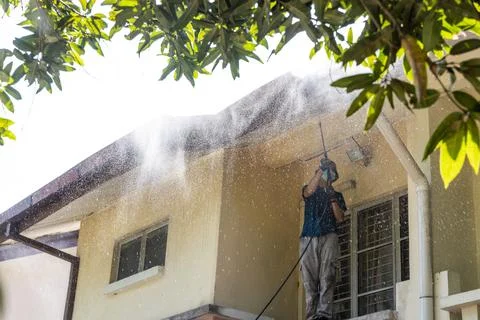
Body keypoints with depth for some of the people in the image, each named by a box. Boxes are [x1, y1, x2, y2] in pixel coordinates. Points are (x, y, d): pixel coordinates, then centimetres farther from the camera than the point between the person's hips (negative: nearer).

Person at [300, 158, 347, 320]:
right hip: (308, 238, 0)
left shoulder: (337, 195, 24)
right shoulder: (310, 190, 22)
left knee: (327, 277, -16)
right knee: (309, 279, -9)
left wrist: (333, 199, -3)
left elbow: (340, 218, 11)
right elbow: (309, 191, -4)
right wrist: (321, 169, -10)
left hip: (329, 237, 0)